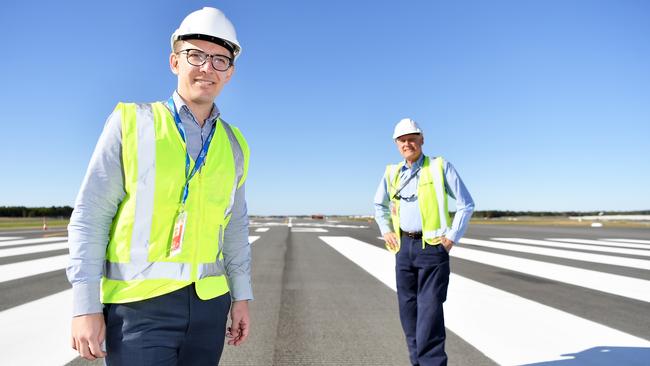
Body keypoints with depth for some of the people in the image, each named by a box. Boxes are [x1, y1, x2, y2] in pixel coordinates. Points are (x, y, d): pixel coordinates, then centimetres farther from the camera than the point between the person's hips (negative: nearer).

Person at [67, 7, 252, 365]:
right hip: (139, 302, -4)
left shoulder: (232, 145, 8)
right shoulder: (131, 122, -3)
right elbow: (90, 215, -5)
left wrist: (241, 296, 10)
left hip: (208, 302, 4)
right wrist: (85, 305, -9)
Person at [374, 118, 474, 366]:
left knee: (430, 309, -9)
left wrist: (452, 237, -7)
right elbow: (379, 205, 24)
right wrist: (386, 232, 11)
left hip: (433, 246, -5)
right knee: (408, 308, 10)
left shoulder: (440, 166, -4)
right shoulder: (392, 173, 8)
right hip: (404, 247, 5)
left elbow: (466, 204, -1)